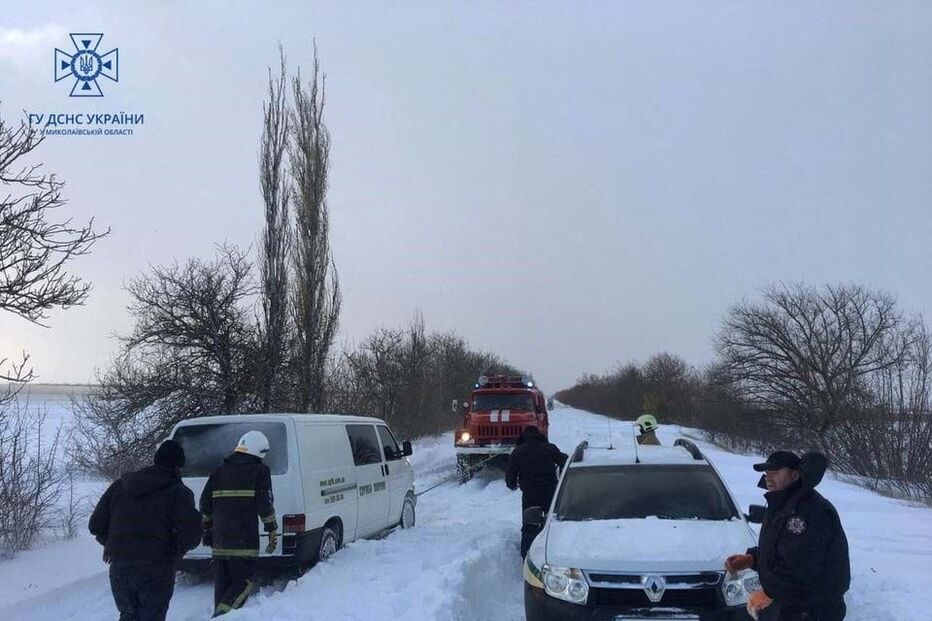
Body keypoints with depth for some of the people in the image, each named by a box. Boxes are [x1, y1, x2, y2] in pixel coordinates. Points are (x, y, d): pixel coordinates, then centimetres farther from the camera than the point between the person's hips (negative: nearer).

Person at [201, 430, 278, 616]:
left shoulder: (219, 472, 15)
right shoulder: (260, 471, -2)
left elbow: (205, 505, 16)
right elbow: (265, 505, -8)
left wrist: (207, 529, 26)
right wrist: (273, 531, 1)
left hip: (219, 540, 6)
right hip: (244, 542, -6)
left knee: (223, 583, 15)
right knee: (245, 581, 0)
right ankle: (222, 615, -17)